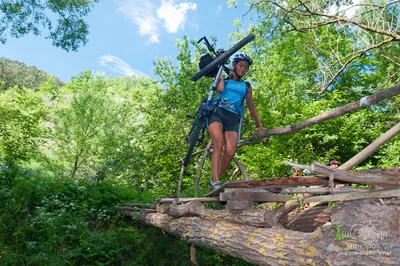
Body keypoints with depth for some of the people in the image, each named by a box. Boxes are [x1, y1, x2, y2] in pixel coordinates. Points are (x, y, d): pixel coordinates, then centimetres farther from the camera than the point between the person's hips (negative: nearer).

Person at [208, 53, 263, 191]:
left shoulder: (246, 87, 26)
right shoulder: (224, 79, 21)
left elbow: (251, 107, 29)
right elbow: (220, 89, -3)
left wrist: (260, 125, 26)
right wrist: (227, 76, 15)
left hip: (233, 118, 2)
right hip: (217, 112, -2)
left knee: (230, 152, -20)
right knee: (219, 144, -28)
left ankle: (214, 179, -2)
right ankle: (215, 182, -28)